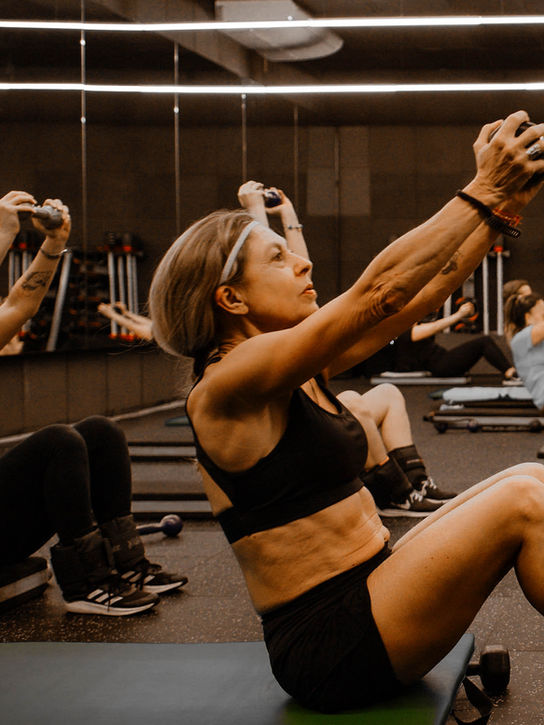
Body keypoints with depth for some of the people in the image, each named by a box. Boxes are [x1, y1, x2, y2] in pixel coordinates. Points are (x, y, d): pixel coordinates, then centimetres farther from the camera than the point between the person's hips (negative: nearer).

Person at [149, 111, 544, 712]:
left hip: (370, 592, 10)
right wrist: (483, 192, -17)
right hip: (330, 651, -9)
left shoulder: (300, 373, 11)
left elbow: (421, 293, 10)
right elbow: (378, 293, -21)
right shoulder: (226, 386, -15)